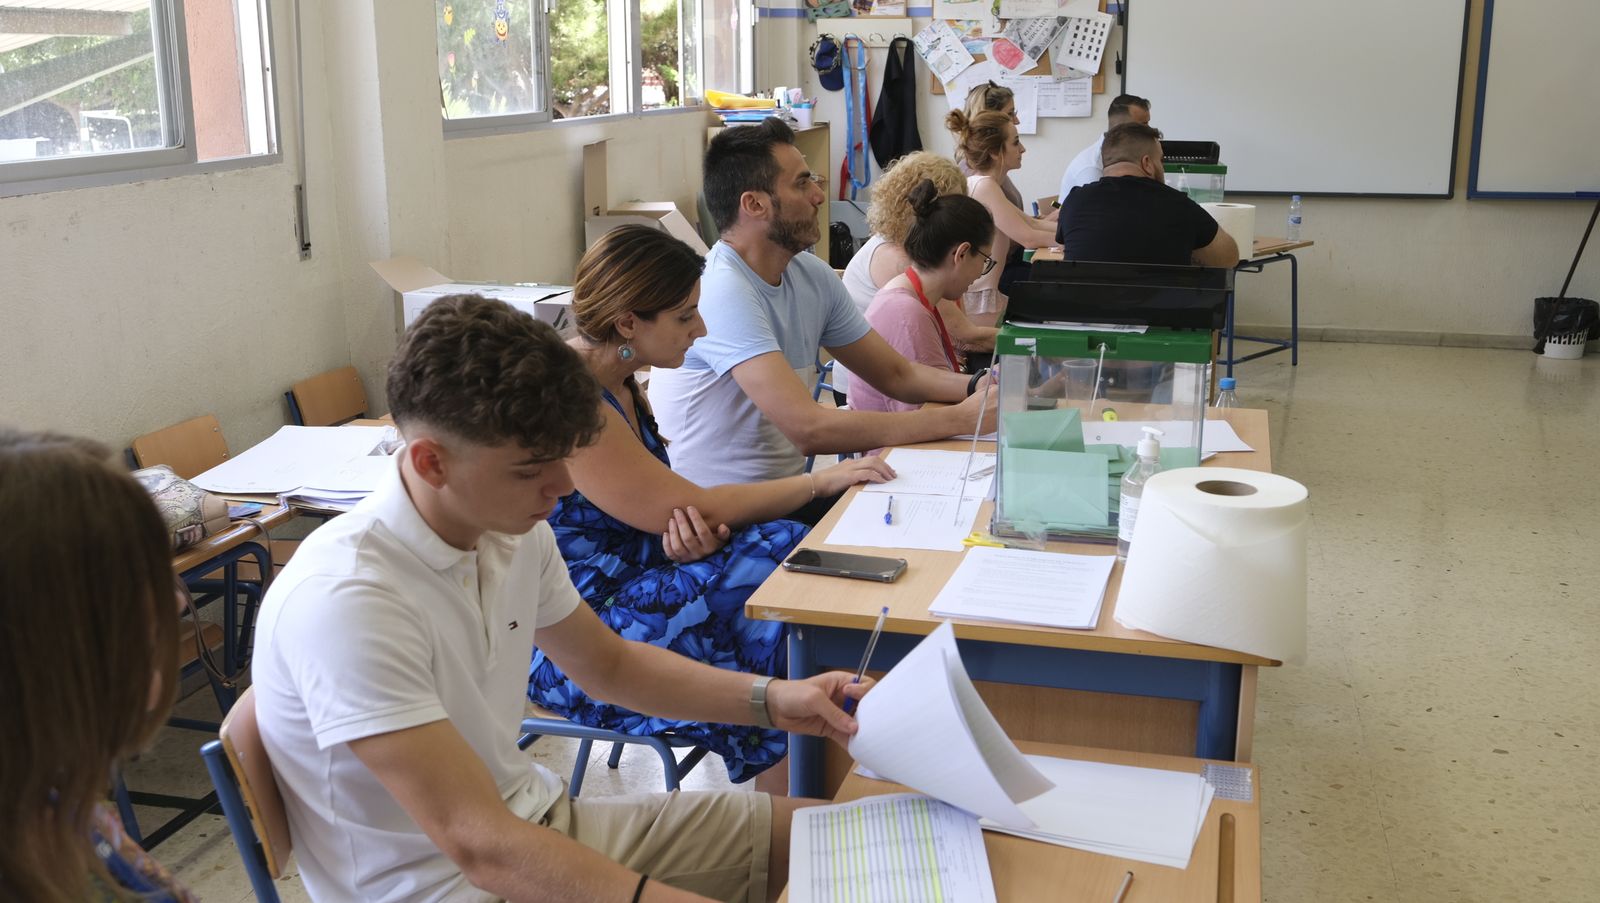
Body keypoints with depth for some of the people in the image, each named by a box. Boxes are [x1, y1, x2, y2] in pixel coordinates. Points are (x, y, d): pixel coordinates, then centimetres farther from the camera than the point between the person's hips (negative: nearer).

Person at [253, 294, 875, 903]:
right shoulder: (345, 601, -29)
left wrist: (771, 700, -2)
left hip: (533, 825, 8)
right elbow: (480, 847, -33)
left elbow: (608, 663, 13)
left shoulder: (511, 531, -3)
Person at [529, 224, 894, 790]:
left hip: (630, 584, 9)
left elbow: (659, 504, 10)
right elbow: (684, 506, -20)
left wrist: (692, 531, -15)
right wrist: (820, 482, -10)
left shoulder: (617, 383, 8)